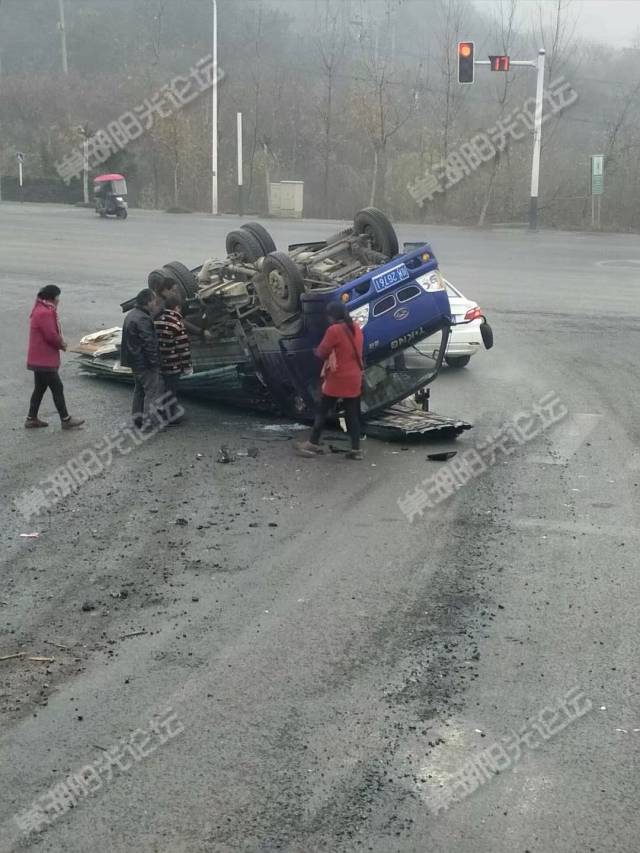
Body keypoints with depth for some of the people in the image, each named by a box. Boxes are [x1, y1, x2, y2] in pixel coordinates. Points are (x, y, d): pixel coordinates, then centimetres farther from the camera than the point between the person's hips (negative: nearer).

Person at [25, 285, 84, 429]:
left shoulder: (40, 309, 13)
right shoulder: (45, 313, -22)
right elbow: (51, 335, -24)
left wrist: (60, 342, 0)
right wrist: (62, 344, -5)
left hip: (38, 358, 11)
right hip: (45, 360, -11)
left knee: (39, 388, 16)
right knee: (57, 388, -2)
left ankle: (31, 418, 21)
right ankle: (65, 420, 5)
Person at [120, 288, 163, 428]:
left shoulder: (132, 314, 11)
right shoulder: (142, 319, -23)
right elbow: (149, 343, -24)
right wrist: (155, 362, -19)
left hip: (136, 361, 11)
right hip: (145, 363, -11)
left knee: (140, 389, 21)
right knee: (154, 391, -5)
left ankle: (137, 417, 29)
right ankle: (148, 422, -5)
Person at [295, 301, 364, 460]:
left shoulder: (334, 330, -16)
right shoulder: (357, 328, 7)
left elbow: (321, 352, -9)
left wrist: (318, 350, 12)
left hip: (337, 380, -6)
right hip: (354, 379, 6)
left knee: (322, 411, 6)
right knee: (352, 414, 8)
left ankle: (313, 444, 11)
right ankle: (356, 449, 6)